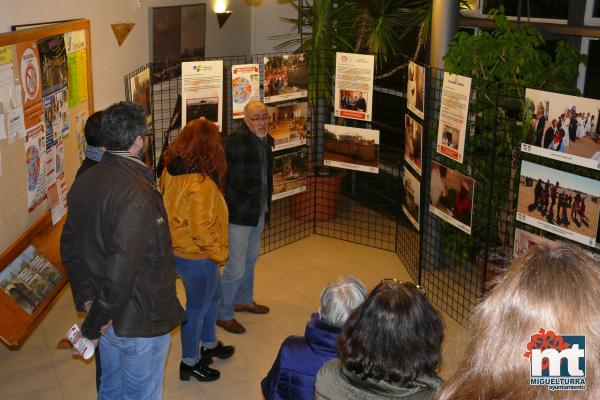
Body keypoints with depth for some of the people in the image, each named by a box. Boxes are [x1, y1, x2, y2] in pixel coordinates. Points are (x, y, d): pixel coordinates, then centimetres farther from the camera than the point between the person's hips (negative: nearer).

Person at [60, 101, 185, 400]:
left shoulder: (85, 182, 0)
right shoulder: (137, 192, -28)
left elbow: (69, 246, 10)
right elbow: (121, 270, -31)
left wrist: (86, 298, 10)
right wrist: (93, 325, -18)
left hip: (107, 315, 8)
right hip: (140, 320, -8)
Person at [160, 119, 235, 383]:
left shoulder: (171, 171, -3)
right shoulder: (199, 184, -30)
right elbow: (201, 229, -30)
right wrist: (220, 253, -13)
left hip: (179, 249, 9)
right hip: (196, 257, -9)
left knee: (213, 296, 27)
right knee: (197, 308, 11)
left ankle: (209, 345, 47)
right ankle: (190, 362, 30)